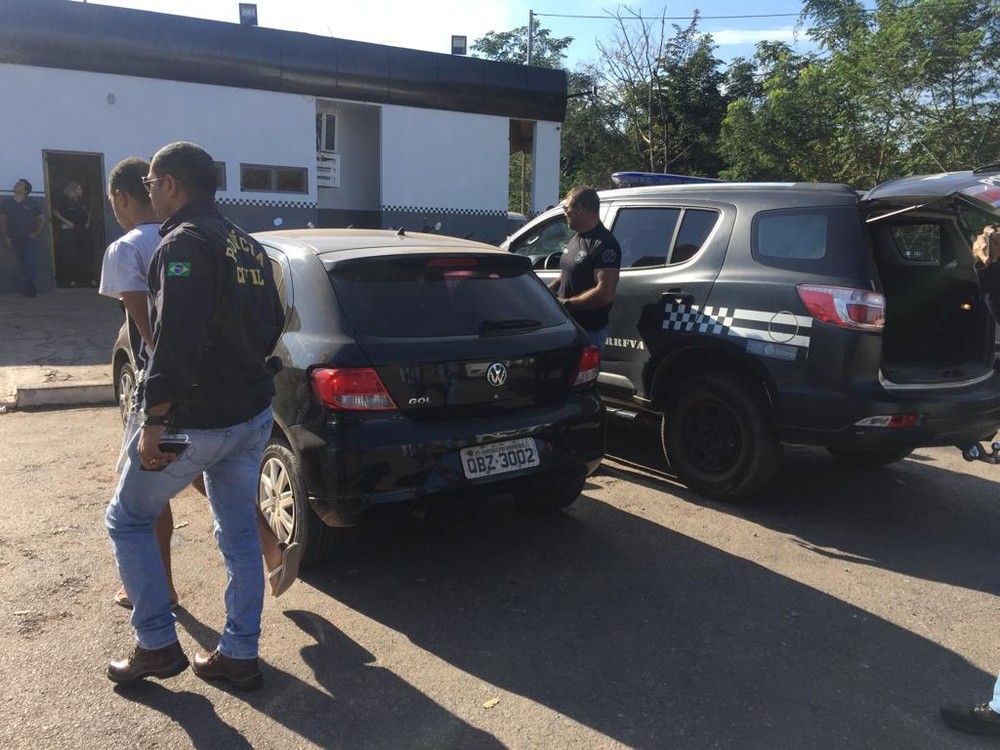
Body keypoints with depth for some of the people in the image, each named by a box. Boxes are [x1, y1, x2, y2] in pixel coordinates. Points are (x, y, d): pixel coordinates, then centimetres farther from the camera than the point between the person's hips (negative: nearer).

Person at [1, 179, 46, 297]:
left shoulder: (32, 203, -2)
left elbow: (42, 218, 4)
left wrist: (36, 232, -4)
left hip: (30, 238, -2)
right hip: (15, 239, 2)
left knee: (31, 263, -10)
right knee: (24, 264, 7)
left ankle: (27, 286, 0)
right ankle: (29, 287, 16)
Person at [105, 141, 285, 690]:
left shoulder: (183, 244, -15)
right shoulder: (248, 246, 12)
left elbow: (175, 341, -25)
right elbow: (270, 326, 18)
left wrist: (154, 423, -22)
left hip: (196, 420, -8)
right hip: (253, 414, 8)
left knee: (128, 521, 13)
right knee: (239, 532, 14)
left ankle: (157, 646, 18)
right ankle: (239, 655, 23)